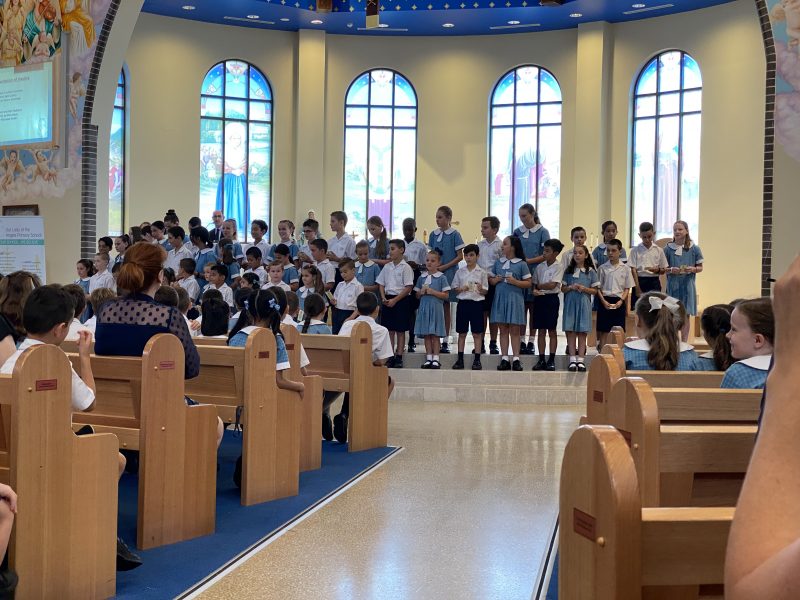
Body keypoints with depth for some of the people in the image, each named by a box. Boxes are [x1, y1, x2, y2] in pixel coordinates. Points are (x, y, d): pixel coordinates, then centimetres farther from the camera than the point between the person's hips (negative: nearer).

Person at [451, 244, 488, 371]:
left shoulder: (482, 272, 0)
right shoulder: (460, 272, 6)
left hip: (476, 303, -2)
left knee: (477, 333, 2)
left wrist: (480, 289, -20)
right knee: (462, 332, 6)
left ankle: (477, 360, 7)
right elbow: (455, 289, 10)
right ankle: (460, 359, 11)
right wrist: (461, 289, -11)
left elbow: (485, 292, 1)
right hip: (463, 302, 2)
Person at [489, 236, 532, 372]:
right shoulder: (498, 262, 11)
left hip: (514, 298, -4)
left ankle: (516, 359, 5)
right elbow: (490, 279, 17)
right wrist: (495, 280, -4)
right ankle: (505, 359, 9)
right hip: (500, 298, 4)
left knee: (514, 330, 1)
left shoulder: (521, 264, -1)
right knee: (503, 330, 5)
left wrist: (515, 282, -16)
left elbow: (528, 283, -2)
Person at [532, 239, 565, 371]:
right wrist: (535, 290, -11)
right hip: (539, 298, 5)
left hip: (551, 298, -5)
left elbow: (552, 285, -15)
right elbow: (534, 283, 10)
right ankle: (541, 360, 9)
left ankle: (551, 360, 5)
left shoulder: (559, 267, -6)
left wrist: (538, 286, -4)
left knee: (552, 331, 1)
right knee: (541, 331, 6)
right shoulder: (540, 266, 10)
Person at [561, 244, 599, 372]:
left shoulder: (590, 271, 3)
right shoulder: (569, 270, 7)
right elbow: (563, 288, 8)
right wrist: (571, 287, -11)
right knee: (571, 331, 0)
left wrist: (584, 288, -13)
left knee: (582, 332, 1)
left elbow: (595, 290, 4)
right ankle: (572, 360, 3)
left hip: (584, 304, -1)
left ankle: (580, 360, 3)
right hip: (570, 303, 1)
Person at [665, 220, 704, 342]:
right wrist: (671, 270, -15)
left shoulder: (694, 249, 1)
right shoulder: (668, 249, 1)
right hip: (672, 285, 0)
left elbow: (700, 267, 6)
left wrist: (693, 269, -15)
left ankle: (684, 342, 11)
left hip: (687, 285, 0)